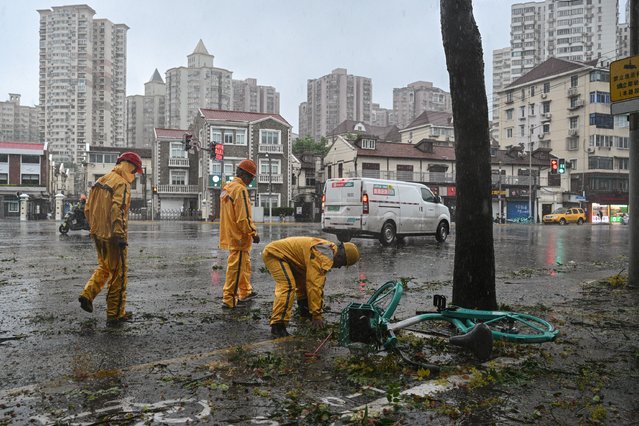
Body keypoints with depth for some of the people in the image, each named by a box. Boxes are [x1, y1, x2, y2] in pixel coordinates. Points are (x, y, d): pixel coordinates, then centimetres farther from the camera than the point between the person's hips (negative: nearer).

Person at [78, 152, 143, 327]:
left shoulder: (100, 181, 14)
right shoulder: (122, 184, -13)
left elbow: (88, 208, 17)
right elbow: (117, 210, -25)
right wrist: (120, 235, -26)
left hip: (98, 234, 8)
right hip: (112, 235, -8)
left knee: (104, 267, 27)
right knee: (118, 274, 2)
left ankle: (88, 294, 10)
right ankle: (115, 314, 9)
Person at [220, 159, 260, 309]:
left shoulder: (227, 188, 13)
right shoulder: (240, 189, -18)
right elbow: (243, 218, -23)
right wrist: (253, 233, -15)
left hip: (230, 234, 10)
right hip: (239, 237, -10)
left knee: (245, 264, 22)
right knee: (236, 267, -3)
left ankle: (246, 292, 35)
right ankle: (229, 299, 2)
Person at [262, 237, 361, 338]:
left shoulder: (328, 250, 8)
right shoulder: (323, 257, -24)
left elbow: (319, 282, 15)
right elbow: (314, 285, -27)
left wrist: (318, 311, 17)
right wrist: (316, 315, -21)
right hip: (274, 253, -11)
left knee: (303, 281, 18)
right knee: (288, 285, -25)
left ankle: (304, 311, 34)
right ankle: (277, 326, -27)